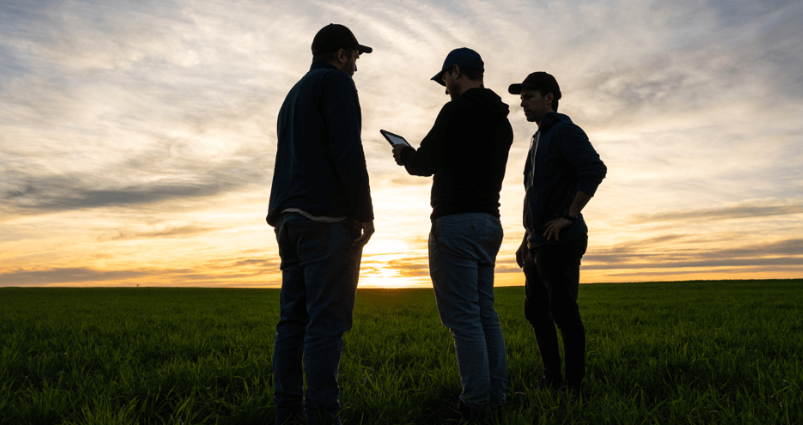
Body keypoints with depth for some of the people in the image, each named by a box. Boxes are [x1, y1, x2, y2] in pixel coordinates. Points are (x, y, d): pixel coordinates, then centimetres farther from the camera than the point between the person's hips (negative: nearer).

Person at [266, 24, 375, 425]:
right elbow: (347, 150, -14)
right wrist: (365, 211, -11)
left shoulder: (294, 94, 27)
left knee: (293, 318, 8)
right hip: (327, 217, -9)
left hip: (290, 218, 9)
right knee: (327, 319, -9)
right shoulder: (336, 81, -1)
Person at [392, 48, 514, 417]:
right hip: (488, 223, 9)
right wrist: (418, 155, 27)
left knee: (462, 316, -6)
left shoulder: (457, 111, -8)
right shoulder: (502, 121, 20)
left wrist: (405, 155, 14)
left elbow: (426, 164, -8)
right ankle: (496, 397, 15)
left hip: (457, 221, -9)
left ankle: (475, 403, -3)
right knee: (485, 313, 11)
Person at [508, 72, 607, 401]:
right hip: (537, 242, 10)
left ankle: (574, 387, 3)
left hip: (560, 241, -10)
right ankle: (552, 381, 22)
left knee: (563, 313, -7)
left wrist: (569, 216, -21)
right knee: (536, 312, 12)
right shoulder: (538, 139, 22)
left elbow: (595, 170, -22)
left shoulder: (565, 130, -6)